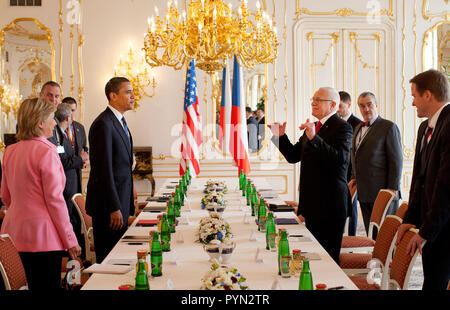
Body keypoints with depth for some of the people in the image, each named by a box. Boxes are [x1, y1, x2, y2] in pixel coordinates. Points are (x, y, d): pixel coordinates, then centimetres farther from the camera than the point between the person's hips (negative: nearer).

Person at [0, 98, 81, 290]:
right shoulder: (46, 151, -15)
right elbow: (55, 200, -16)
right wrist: (70, 240, -11)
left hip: (17, 230, 8)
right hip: (43, 234, -8)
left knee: (33, 284, 17)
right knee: (49, 285, 0)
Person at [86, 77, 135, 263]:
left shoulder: (120, 121, 15)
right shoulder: (103, 124, -16)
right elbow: (104, 170, -20)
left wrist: (128, 204, 16)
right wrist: (114, 208, -20)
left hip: (121, 201, 9)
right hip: (107, 205, -9)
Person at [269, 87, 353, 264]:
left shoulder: (342, 127, -9)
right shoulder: (312, 127, 17)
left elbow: (341, 158, -25)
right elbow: (293, 156, 18)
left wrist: (314, 138, -33)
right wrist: (280, 136, 4)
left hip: (330, 204, -8)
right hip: (311, 202, 8)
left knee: (328, 255, -3)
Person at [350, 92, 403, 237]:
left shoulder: (389, 127, -6)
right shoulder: (358, 128, 17)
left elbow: (396, 161, -10)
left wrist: (393, 189, -15)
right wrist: (354, 179, 15)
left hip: (382, 192, -7)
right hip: (364, 193, 7)